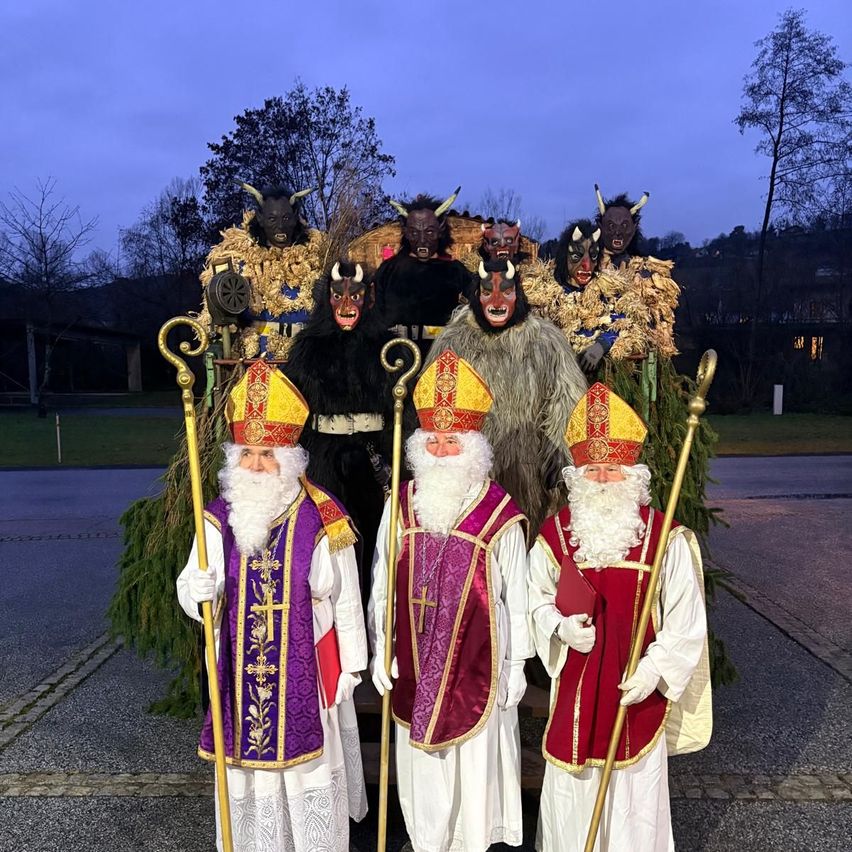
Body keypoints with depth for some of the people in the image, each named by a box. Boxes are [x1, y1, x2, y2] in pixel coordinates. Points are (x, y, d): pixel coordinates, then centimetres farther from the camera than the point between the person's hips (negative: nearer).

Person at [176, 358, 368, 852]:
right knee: (248, 770, 15)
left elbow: (346, 600, -5)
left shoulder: (321, 519, -13)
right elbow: (191, 593, 1)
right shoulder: (220, 518, -4)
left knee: (308, 770, 13)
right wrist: (198, 591, -23)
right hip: (241, 674, 3)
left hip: (306, 671, -2)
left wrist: (350, 666, -1)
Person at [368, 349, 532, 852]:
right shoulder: (402, 505, -2)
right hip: (415, 665, 3)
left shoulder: (500, 513, -12)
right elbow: (382, 587, 5)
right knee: (422, 767, 18)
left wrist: (515, 665, -1)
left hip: (476, 664, -3)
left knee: (474, 765, 11)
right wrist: (381, 651, 4)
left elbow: (516, 597, -5)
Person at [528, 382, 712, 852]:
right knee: (572, 794, 16)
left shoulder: (665, 538, -10)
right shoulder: (555, 532, -5)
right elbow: (536, 598, 5)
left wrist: (656, 668, -14)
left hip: (639, 690, -1)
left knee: (634, 796, 12)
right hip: (574, 687, 2)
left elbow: (685, 620, -6)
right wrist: (561, 627, -13)